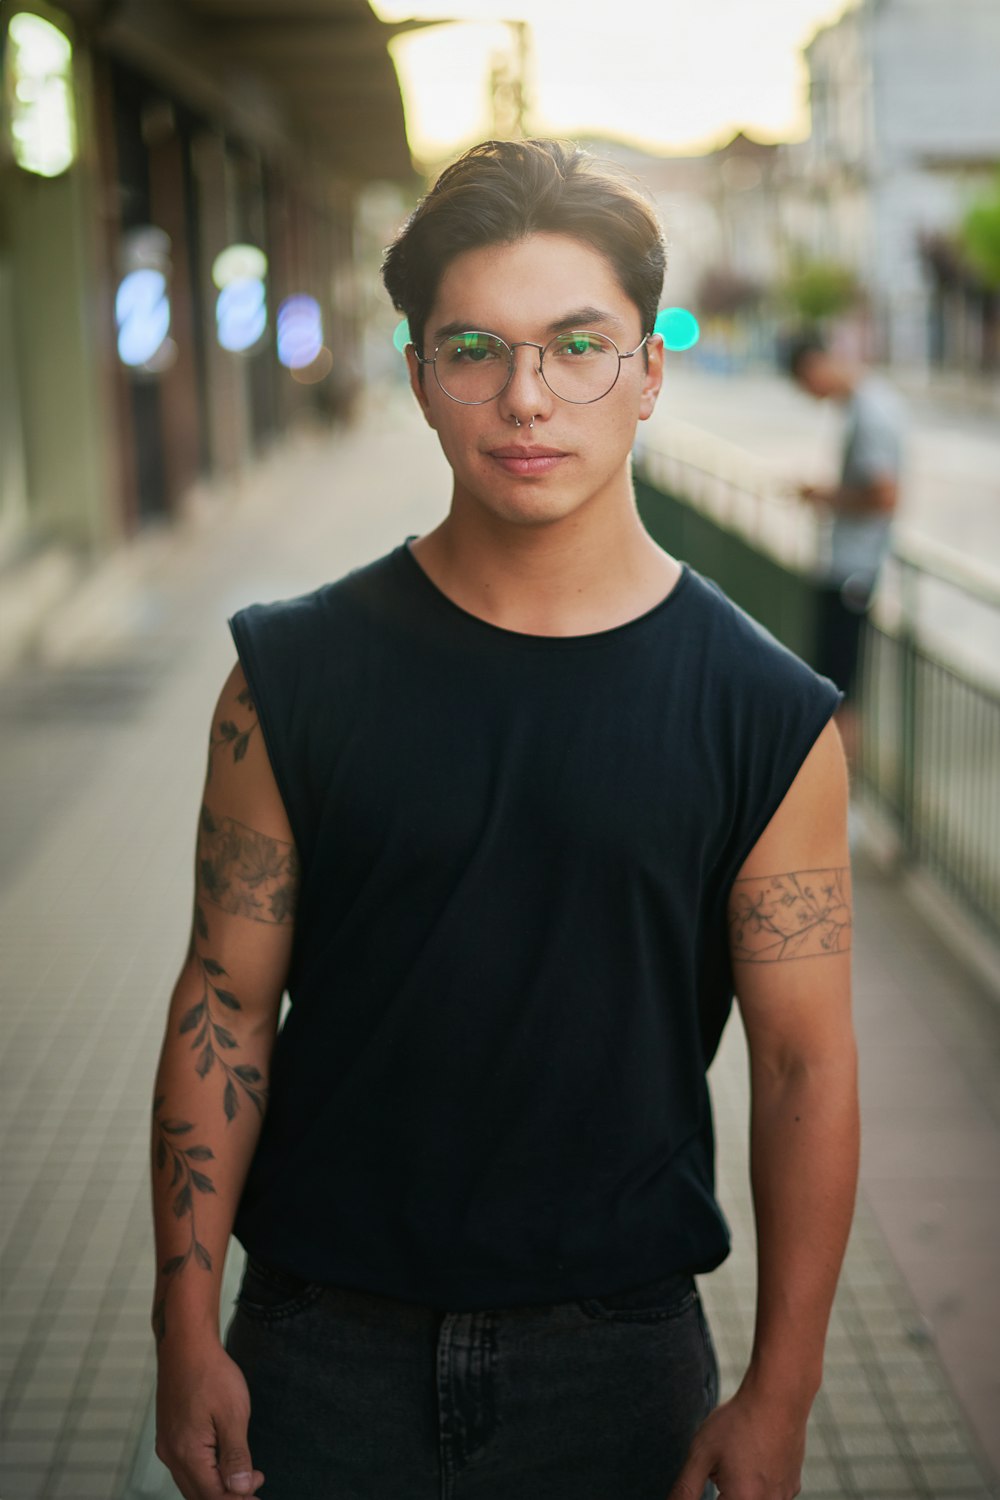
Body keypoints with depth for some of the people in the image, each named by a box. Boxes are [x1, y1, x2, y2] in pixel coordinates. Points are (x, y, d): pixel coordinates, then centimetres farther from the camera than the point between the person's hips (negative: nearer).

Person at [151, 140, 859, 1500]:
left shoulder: (768, 719, -9)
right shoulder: (296, 676, -7)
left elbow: (806, 1068, -6)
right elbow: (224, 1007, -3)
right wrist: (189, 1333, -4)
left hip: (618, 1354, 0)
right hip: (324, 1342, 1)